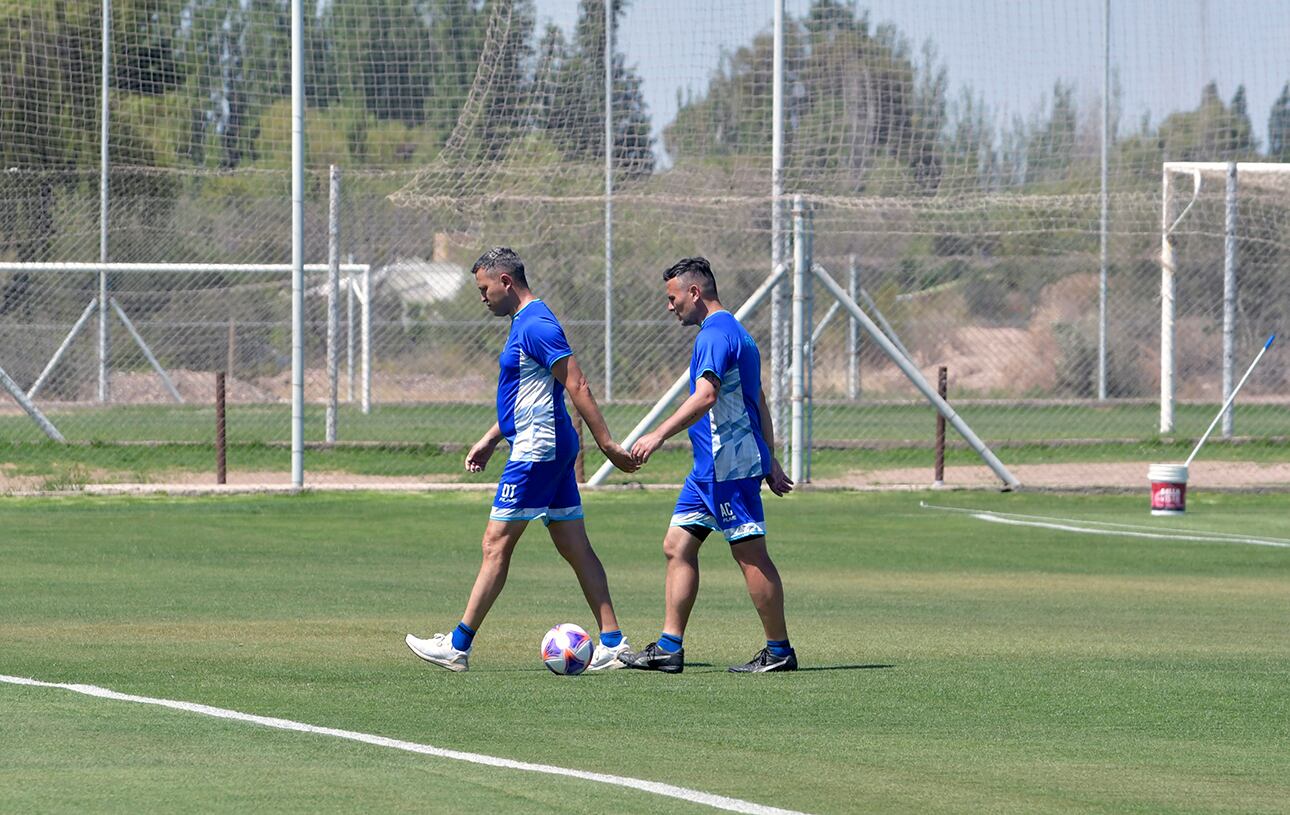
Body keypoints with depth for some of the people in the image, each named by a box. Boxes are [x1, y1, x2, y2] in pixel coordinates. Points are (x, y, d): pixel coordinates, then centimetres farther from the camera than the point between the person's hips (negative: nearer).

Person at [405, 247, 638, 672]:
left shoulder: (536, 326, -16)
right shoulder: (526, 322, 17)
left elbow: (578, 387, -21)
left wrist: (608, 444, -23)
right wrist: (490, 440, 28)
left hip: (536, 453, -10)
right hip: (553, 449, 10)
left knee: (496, 545, -6)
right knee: (576, 549, 8)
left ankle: (458, 645, -4)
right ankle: (612, 642, 6)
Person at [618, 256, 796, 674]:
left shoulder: (716, 334, -14)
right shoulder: (732, 333, 20)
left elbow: (705, 395, -28)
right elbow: (758, 404, 24)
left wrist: (659, 434, -33)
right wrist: (769, 461, 26)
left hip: (729, 467, -11)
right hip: (710, 468, 11)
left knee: (750, 554, -5)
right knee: (677, 547, 8)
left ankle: (779, 651, 0)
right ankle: (669, 648, 7)